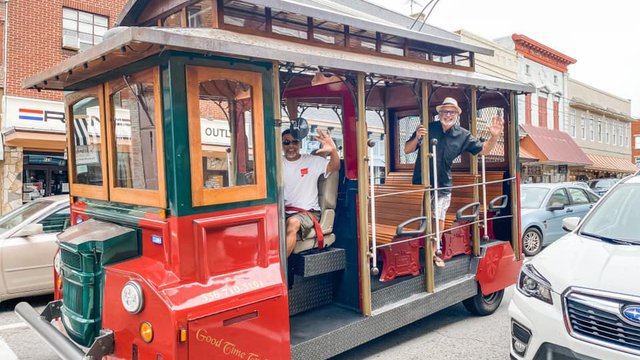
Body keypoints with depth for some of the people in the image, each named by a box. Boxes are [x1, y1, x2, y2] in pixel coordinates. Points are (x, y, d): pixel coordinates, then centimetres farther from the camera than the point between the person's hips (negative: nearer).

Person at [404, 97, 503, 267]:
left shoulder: (462, 135, 1)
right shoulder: (427, 129, -5)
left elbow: (483, 149, 4)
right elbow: (407, 150, -3)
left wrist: (494, 136, -14)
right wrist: (417, 138, -23)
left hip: (443, 184, 2)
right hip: (422, 182, -1)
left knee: (439, 218, 5)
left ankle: (433, 252, 23)